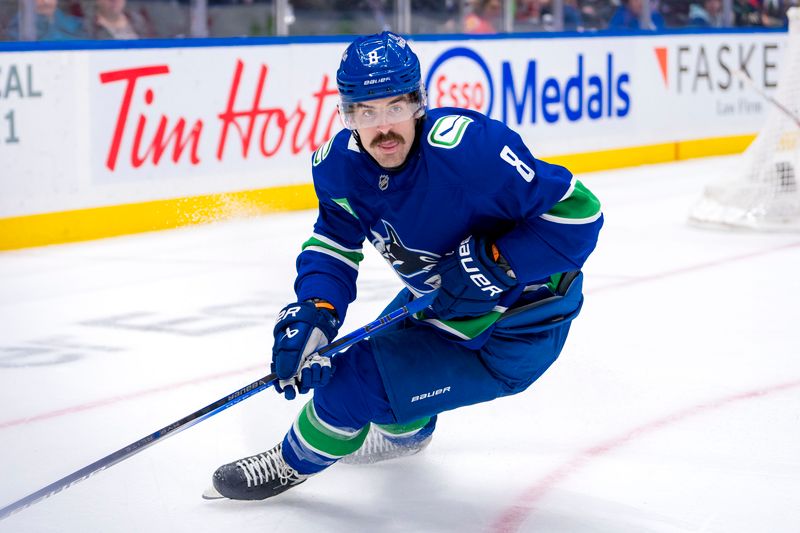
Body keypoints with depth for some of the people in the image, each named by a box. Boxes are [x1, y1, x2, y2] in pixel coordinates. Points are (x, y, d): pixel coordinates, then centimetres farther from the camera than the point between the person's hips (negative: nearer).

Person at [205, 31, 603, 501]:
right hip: (438, 301, 8)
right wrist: (313, 313, -20)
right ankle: (407, 430, 62)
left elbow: (577, 213, -31)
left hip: (515, 330, -8)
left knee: (355, 379, -13)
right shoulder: (340, 165, -12)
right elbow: (333, 245, -2)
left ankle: (295, 462, 18)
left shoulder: (469, 146, -35)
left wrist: (493, 263, -34)